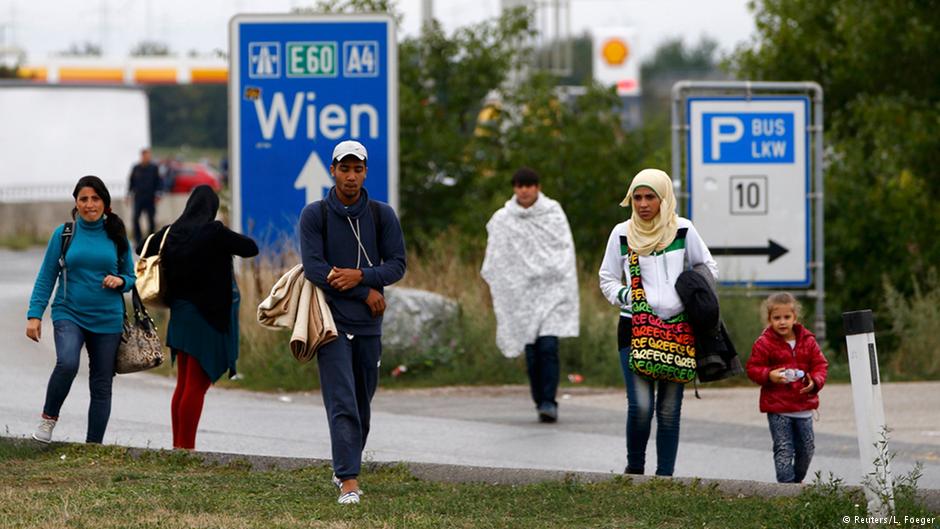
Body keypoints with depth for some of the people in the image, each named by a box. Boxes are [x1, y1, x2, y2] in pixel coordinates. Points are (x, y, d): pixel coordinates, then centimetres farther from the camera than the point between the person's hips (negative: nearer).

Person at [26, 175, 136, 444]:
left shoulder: (116, 236, 5)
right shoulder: (63, 235, 2)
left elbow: (130, 276, 14)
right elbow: (46, 278, 4)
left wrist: (120, 281, -10)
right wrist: (34, 314, -5)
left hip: (107, 320, 2)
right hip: (69, 314, -2)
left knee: (101, 385, 4)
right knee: (67, 363, -29)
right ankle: (48, 417, -6)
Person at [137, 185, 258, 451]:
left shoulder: (171, 232, 2)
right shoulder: (215, 232, -15)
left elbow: (142, 249, 18)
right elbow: (251, 248, -7)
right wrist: (232, 240, 11)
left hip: (180, 311, 6)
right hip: (209, 315, -6)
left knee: (184, 383, 15)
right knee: (197, 385, -4)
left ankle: (177, 445, 17)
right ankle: (186, 447, -6)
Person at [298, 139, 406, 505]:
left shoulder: (382, 215, 6)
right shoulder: (315, 215, -2)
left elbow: (397, 264, 1)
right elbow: (313, 267, -10)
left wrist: (360, 275, -17)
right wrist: (367, 293, -11)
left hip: (368, 324, 4)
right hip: (332, 322, -3)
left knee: (362, 403, 12)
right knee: (342, 403, -13)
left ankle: (346, 466, 30)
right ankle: (348, 480, -18)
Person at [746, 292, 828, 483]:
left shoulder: (807, 341, 4)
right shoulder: (764, 344, -6)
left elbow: (820, 365, 9)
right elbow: (753, 369, -3)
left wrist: (815, 382, -10)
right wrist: (769, 375, -22)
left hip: (803, 406, 4)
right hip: (777, 408, -4)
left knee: (807, 447, 12)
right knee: (784, 449, -5)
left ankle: (797, 480, 31)